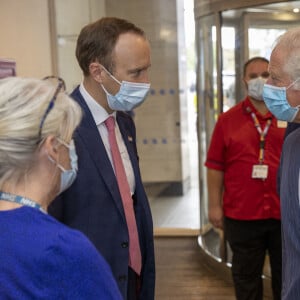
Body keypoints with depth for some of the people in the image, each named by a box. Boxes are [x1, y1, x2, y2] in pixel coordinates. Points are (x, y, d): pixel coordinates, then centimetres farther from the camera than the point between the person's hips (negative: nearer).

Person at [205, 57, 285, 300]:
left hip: (286, 213, 1)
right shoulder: (228, 119, 1)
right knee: (246, 278, 13)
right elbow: (215, 166, 1)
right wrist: (214, 206, -3)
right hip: (242, 215, 0)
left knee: (286, 276, 15)